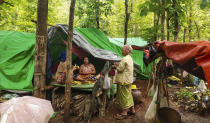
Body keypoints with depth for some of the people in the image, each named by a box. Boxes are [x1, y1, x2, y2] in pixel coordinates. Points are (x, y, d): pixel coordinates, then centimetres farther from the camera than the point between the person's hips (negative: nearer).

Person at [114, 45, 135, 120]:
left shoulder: (125, 59, -19)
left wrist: (116, 66, 0)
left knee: (123, 96, -1)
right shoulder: (130, 58, 13)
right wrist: (118, 65, 11)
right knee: (128, 94, 18)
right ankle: (132, 109, 29)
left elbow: (120, 69, -18)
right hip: (129, 80, 10)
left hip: (124, 81, -10)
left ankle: (124, 113, 8)